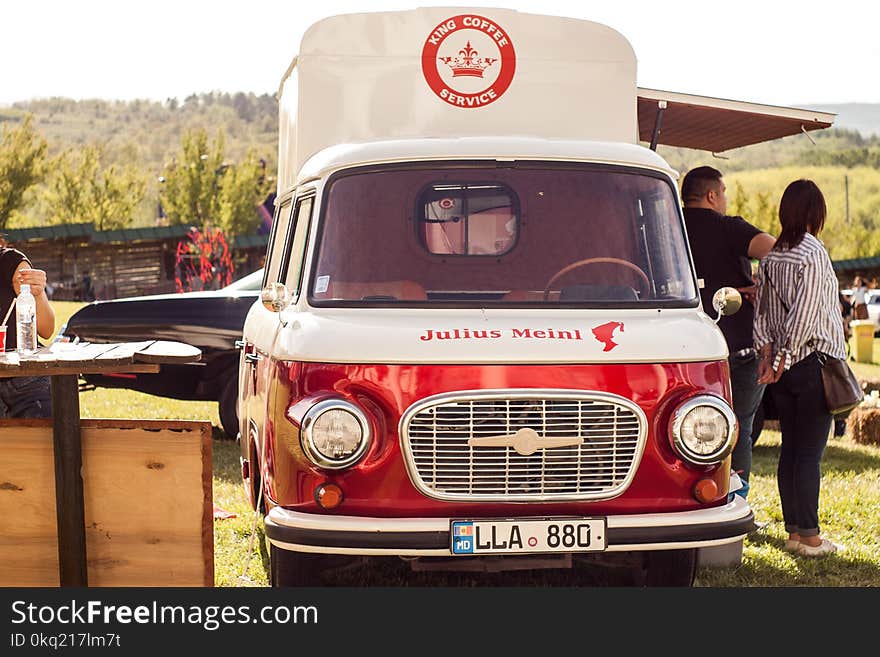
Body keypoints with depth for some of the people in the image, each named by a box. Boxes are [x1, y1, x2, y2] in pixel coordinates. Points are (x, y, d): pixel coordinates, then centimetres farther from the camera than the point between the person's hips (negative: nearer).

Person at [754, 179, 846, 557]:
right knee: (810, 453, -4)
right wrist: (785, 357, -10)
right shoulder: (813, 254, -12)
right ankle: (809, 537, -1)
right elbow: (805, 313, -16)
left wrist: (768, 355, 3)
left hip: (784, 368, 7)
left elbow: (762, 310, 7)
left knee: (790, 449, 10)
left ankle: (794, 531, 15)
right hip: (814, 362, -7)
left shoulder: (771, 257, 8)